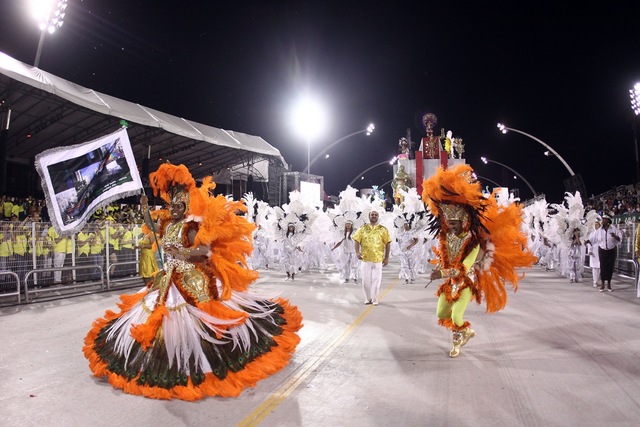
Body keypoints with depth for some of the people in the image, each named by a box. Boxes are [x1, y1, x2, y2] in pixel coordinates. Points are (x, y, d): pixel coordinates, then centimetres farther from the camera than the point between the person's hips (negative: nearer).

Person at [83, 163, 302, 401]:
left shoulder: (190, 226, -14)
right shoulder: (167, 223, 7)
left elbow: (206, 250, -23)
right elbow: (150, 225, 26)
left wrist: (181, 252, -25)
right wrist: (145, 207, 15)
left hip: (190, 278, -8)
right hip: (169, 278, 8)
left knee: (191, 316, -7)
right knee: (164, 312, 14)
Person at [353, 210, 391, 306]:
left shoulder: (383, 229, 3)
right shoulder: (363, 228, 6)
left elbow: (387, 243, 4)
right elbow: (357, 240, 3)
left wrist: (386, 258, -1)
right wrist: (357, 252, -12)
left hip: (378, 259, -1)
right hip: (365, 258, 1)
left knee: (376, 279, 2)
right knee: (366, 279, 5)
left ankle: (374, 299, 16)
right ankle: (367, 298, 21)